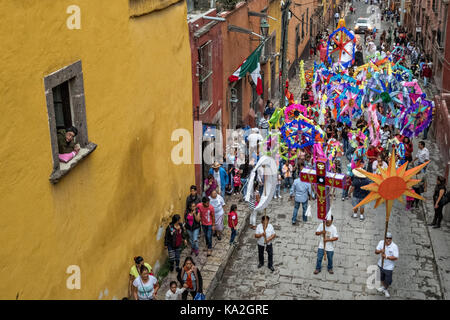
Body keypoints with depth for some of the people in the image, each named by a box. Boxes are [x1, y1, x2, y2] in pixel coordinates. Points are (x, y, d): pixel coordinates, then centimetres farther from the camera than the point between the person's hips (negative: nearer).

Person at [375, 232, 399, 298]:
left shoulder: (394, 246, -20)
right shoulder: (381, 242, -9)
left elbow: (396, 258, -22)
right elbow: (376, 252, -8)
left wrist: (386, 257, -29)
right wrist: (380, 251, -30)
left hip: (389, 266, -4)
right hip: (381, 264, 4)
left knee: (388, 281, 6)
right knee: (382, 278, 21)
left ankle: (384, 288, 39)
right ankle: (384, 289, 48)